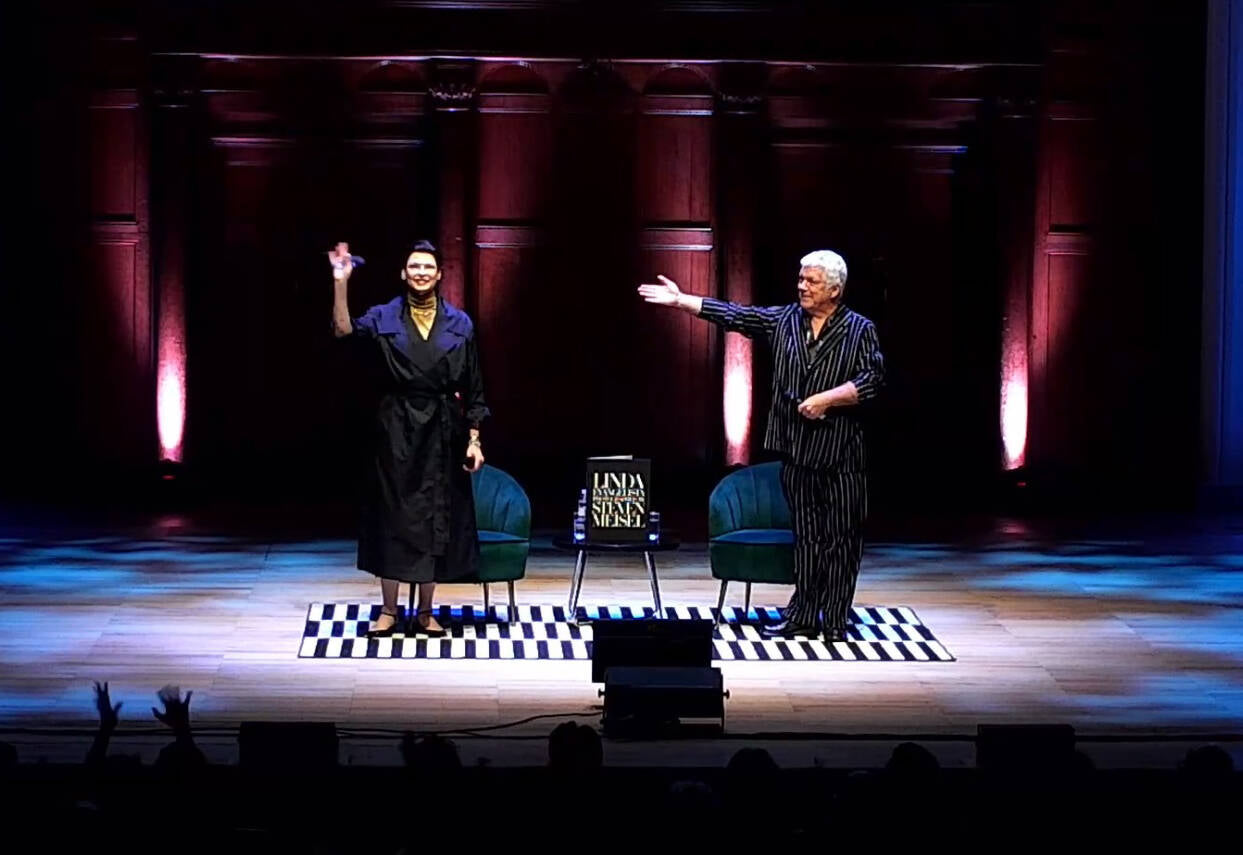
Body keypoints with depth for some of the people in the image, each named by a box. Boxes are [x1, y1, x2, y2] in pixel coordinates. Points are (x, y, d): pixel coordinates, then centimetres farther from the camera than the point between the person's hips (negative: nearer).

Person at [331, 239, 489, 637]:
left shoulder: (459, 324, 6)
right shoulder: (384, 318, 2)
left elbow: (473, 388, 6)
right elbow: (345, 330, -18)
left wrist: (474, 440, 2)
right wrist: (341, 283, -28)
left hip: (442, 432, 1)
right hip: (396, 429, -1)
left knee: (435, 518, 5)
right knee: (392, 515, 2)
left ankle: (424, 613, 15)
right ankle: (388, 611, 11)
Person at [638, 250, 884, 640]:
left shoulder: (859, 330, -2)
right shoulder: (784, 320, 8)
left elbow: (871, 379, -9)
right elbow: (733, 315, 4)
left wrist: (826, 399, -16)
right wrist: (680, 300, -1)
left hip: (840, 451, -3)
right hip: (796, 447, 4)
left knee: (841, 536, 1)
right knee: (805, 533, 9)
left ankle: (835, 620, 8)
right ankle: (802, 616, 13)